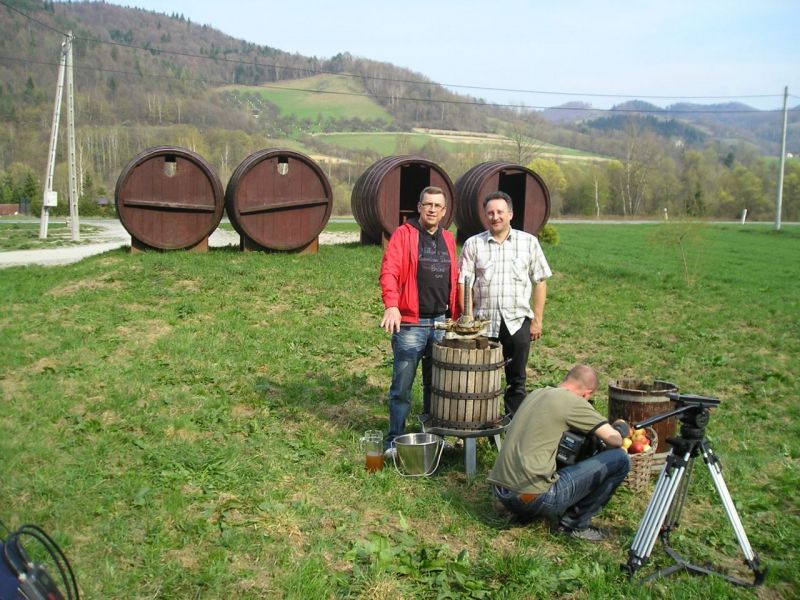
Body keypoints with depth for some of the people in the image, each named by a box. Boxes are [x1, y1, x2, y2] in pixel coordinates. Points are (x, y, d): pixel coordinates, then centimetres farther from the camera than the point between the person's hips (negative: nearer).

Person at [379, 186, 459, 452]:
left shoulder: (448, 239, 14)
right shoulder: (403, 234, -4)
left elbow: (454, 279, 17)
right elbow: (389, 271, -16)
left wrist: (455, 315, 11)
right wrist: (391, 305, -30)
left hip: (441, 323, 6)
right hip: (410, 323, -5)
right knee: (402, 386, 0)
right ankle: (394, 440, 11)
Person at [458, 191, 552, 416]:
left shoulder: (529, 242, 4)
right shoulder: (473, 244, 3)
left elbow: (540, 282, 5)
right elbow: (463, 283, 1)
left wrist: (537, 320, 1)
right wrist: (468, 319, -7)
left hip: (517, 321, 0)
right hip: (483, 322, 0)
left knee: (516, 381, 8)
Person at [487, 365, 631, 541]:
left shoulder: (536, 393, 17)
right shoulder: (574, 402, -6)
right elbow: (615, 440, -5)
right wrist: (620, 428, 18)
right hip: (533, 498, -9)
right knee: (620, 459, -2)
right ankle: (576, 523, 7)